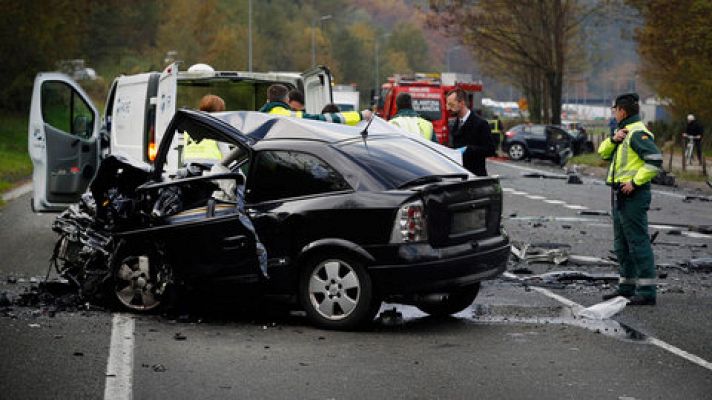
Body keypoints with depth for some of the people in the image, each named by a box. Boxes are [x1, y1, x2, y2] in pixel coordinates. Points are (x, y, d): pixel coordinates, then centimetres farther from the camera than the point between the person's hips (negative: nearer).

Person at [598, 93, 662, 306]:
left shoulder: (639, 133, -14)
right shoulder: (625, 132, 19)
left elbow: (655, 160, -23)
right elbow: (603, 152, 15)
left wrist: (635, 182, -23)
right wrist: (613, 139, -4)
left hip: (633, 195, -11)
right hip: (620, 195, 11)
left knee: (638, 241, -11)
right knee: (622, 244, 16)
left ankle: (647, 292, -11)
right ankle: (627, 286, 25)